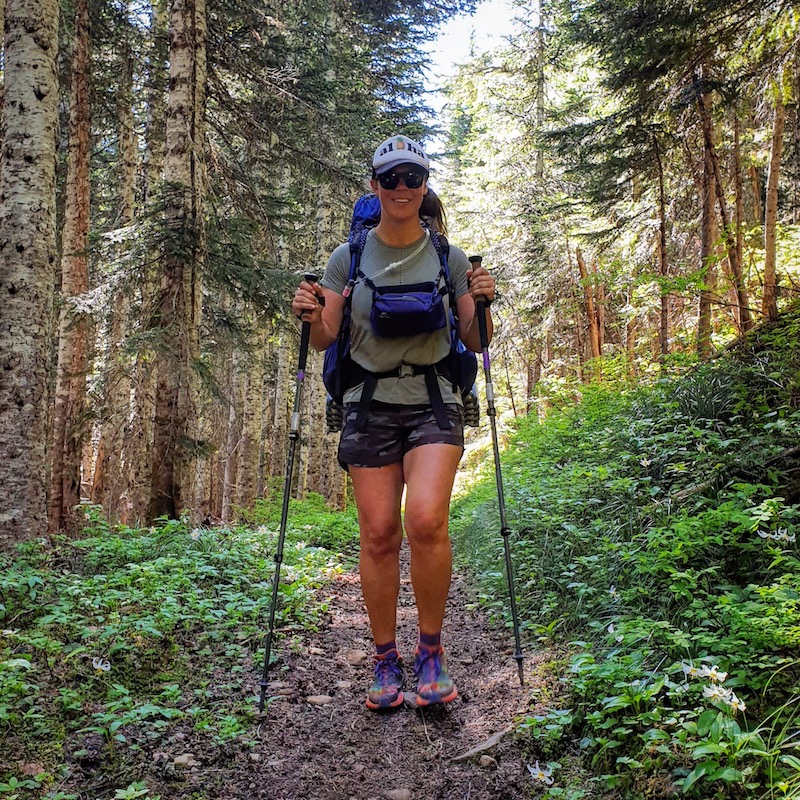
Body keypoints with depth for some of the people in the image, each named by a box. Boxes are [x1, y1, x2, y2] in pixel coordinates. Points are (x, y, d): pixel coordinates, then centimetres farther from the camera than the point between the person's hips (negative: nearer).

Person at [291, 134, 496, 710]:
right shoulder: (349, 257, 6)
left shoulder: (449, 257, 6)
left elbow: (475, 343, 8)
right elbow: (327, 341, 8)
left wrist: (482, 304, -11)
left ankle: (431, 650, -1)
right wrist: (311, 316, -12)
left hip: (433, 402, -1)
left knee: (426, 520, -21)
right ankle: (386, 661, 15)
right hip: (370, 404, 1)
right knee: (379, 534, -2)